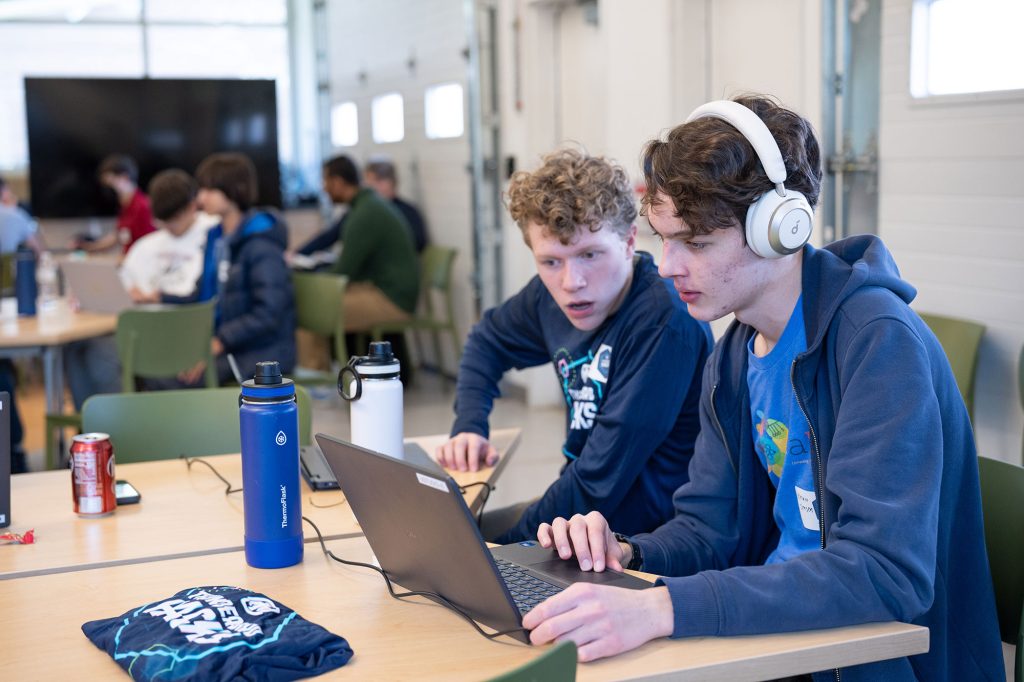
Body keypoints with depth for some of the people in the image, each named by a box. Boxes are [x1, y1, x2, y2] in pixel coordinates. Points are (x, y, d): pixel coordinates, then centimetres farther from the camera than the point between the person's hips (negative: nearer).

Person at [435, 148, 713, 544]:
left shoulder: (665, 322, -27)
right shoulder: (552, 295, -3)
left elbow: (597, 486, -26)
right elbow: (487, 341, 20)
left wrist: (504, 543, -16)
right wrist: (468, 428, 4)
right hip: (579, 501, 8)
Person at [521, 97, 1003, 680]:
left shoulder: (879, 342, -21)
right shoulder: (734, 356, 5)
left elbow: (885, 573, -30)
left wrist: (661, 607, -38)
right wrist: (625, 556, -12)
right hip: (777, 625, 6)